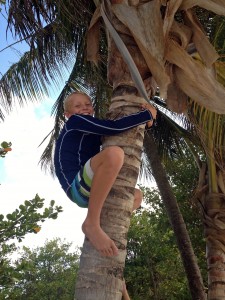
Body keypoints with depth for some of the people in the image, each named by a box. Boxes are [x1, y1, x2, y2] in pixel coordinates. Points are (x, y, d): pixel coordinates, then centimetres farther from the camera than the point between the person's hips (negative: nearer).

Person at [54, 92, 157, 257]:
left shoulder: (92, 130, 26)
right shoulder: (75, 121, 0)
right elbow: (114, 127, -13)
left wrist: (145, 121, 9)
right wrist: (147, 114, -3)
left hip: (90, 191, 10)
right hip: (78, 187, -10)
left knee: (137, 195, 25)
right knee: (114, 153, -35)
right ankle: (92, 223, -27)